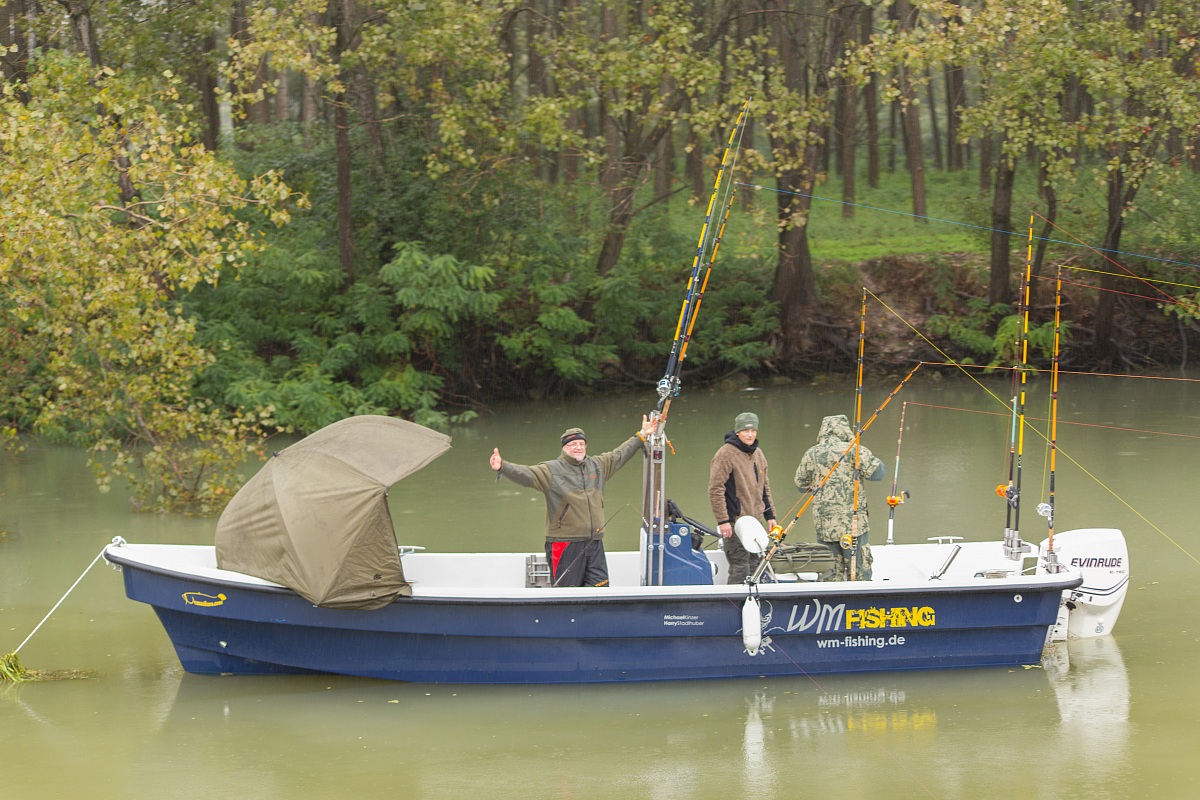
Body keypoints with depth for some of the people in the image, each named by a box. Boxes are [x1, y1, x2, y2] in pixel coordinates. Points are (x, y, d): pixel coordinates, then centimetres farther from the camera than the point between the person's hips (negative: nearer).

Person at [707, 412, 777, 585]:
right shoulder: (726, 453, -12)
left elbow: (765, 487, 23)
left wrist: (770, 516, 18)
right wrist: (723, 520, -19)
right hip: (734, 522, -8)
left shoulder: (758, 454, 14)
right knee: (740, 569, -11)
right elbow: (715, 489, -15)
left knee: (754, 566, 10)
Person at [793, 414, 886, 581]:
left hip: (824, 523, 4)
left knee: (836, 569, 12)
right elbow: (878, 472, -6)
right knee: (859, 572, 1)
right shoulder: (854, 451, -8)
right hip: (852, 523, -4)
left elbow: (800, 484, 16)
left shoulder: (811, 454, 6)